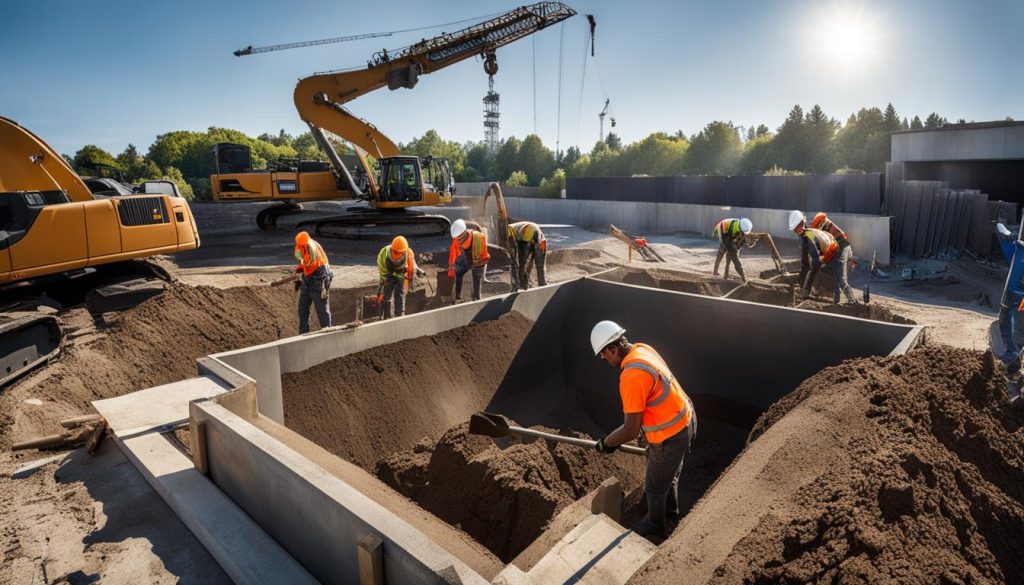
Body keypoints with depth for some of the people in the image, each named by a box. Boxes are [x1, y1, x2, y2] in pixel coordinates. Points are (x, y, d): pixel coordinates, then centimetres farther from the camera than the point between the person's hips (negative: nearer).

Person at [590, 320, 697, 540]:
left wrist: (606, 443, -10)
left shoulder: (631, 376, -33)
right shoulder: (642, 350, -3)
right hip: (685, 420, 9)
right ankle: (670, 506, 61)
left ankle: (655, 526, 45)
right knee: (669, 471, 34)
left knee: (655, 486, 18)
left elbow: (631, 430, -28)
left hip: (670, 436, -9)